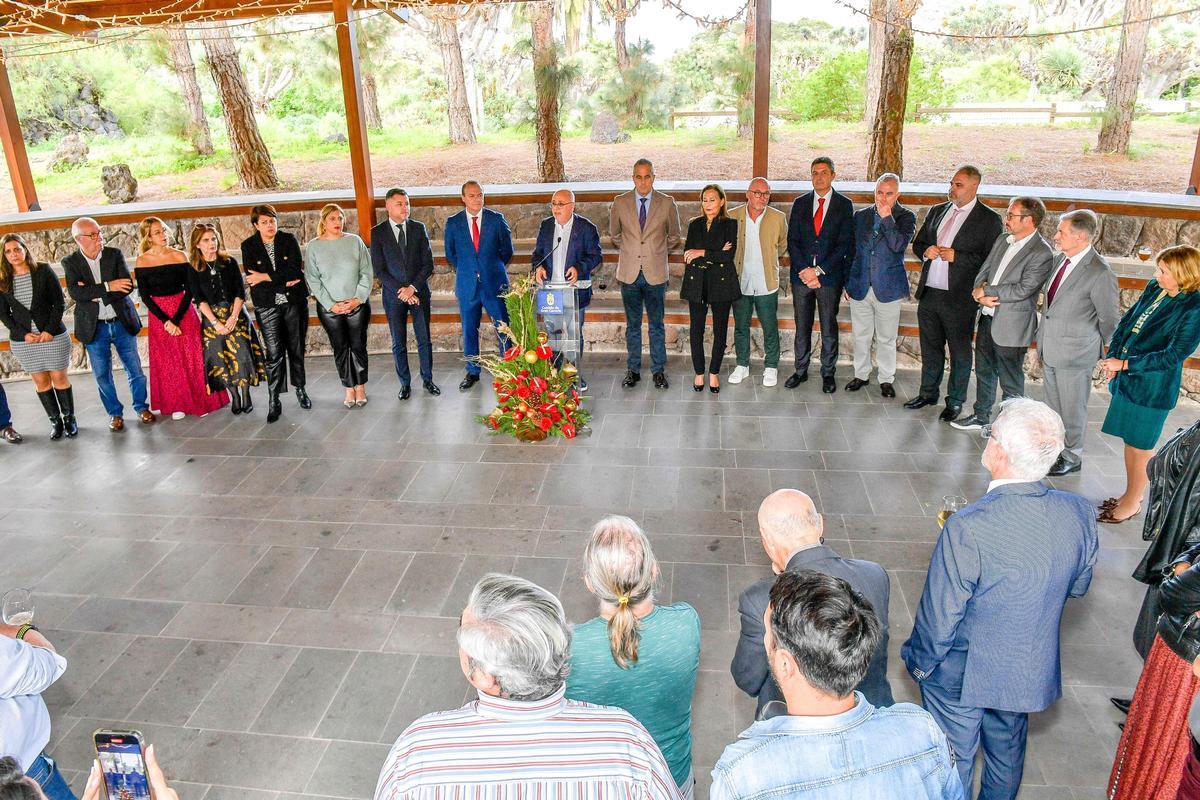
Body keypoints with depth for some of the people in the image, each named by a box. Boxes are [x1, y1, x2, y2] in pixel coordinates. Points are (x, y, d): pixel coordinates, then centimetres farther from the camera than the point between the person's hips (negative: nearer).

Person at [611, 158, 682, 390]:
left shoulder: (667, 203, -2)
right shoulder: (620, 202, 1)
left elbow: (674, 235, 13)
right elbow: (614, 233, 17)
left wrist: (657, 251, 12)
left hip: (656, 273, -1)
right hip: (629, 273, 1)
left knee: (656, 325, 7)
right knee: (632, 325, 11)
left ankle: (658, 371, 17)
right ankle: (633, 369, 21)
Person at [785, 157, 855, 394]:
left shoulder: (844, 205, -1)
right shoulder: (800, 203, 8)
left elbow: (845, 244, -7)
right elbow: (792, 241, 4)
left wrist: (819, 270, -13)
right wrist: (804, 270, -9)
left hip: (830, 276, -2)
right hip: (801, 275, 2)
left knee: (829, 328, 6)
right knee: (802, 327, 9)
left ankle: (828, 374, 18)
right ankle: (801, 371, 21)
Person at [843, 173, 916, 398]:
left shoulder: (906, 217, -2)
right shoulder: (860, 215, 7)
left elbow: (899, 245, -19)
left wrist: (887, 217, -19)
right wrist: (847, 283, 10)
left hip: (888, 288, -3)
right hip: (860, 287, 3)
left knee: (886, 338, 7)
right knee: (861, 336, 12)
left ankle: (886, 379, 21)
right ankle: (861, 374, 28)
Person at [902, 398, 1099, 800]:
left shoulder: (967, 529, -35)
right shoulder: (1079, 514, -17)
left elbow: (939, 619, -23)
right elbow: (1078, 586, 2)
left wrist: (919, 661, -4)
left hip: (961, 676, -5)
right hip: (1032, 672, 5)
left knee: (953, 765, 20)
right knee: (1007, 754, 30)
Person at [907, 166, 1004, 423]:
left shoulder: (989, 219, -7)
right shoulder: (937, 211, 10)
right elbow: (917, 243, 18)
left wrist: (957, 256, -19)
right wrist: (926, 251, -4)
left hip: (959, 298, -5)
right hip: (929, 293, 5)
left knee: (959, 353, 8)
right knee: (930, 347, 17)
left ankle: (955, 402, 21)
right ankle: (928, 392, 33)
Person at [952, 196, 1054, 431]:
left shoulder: (1042, 253, -16)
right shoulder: (1002, 241, 8)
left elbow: (1023, 289, -23)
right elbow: (983, 272, 9)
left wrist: (986, 291, -15)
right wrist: (980, 295, -12)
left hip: (1011, 325, -8)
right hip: (987, 318, 8)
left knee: (1011, 381, 5)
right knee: (984, 372, 20)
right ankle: (981, 417, 36)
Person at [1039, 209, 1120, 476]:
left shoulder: (1100, 273, -22)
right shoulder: (1060, 259, 2)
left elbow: (1109, 319, -10)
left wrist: (1111, 354, 2)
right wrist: (1042, 343, 15)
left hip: (1075, 353, -7)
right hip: (1050, 349, 7)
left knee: (1072, 408, 9)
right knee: (1052, 404, 20)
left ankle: (1072, 457, 26)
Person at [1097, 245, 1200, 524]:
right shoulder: (1154, 289, 1)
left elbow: (1173, 355, -20)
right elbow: (1126, 321, 11)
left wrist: (1124, 364, -20)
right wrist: (1113, 356, -1)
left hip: (1153, 388, -7)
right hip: (1126, 378, 7)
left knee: (1141, 447, 8)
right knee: (1129, 440, 20)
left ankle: (1133, 503, 26)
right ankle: (1130, 495, 37)